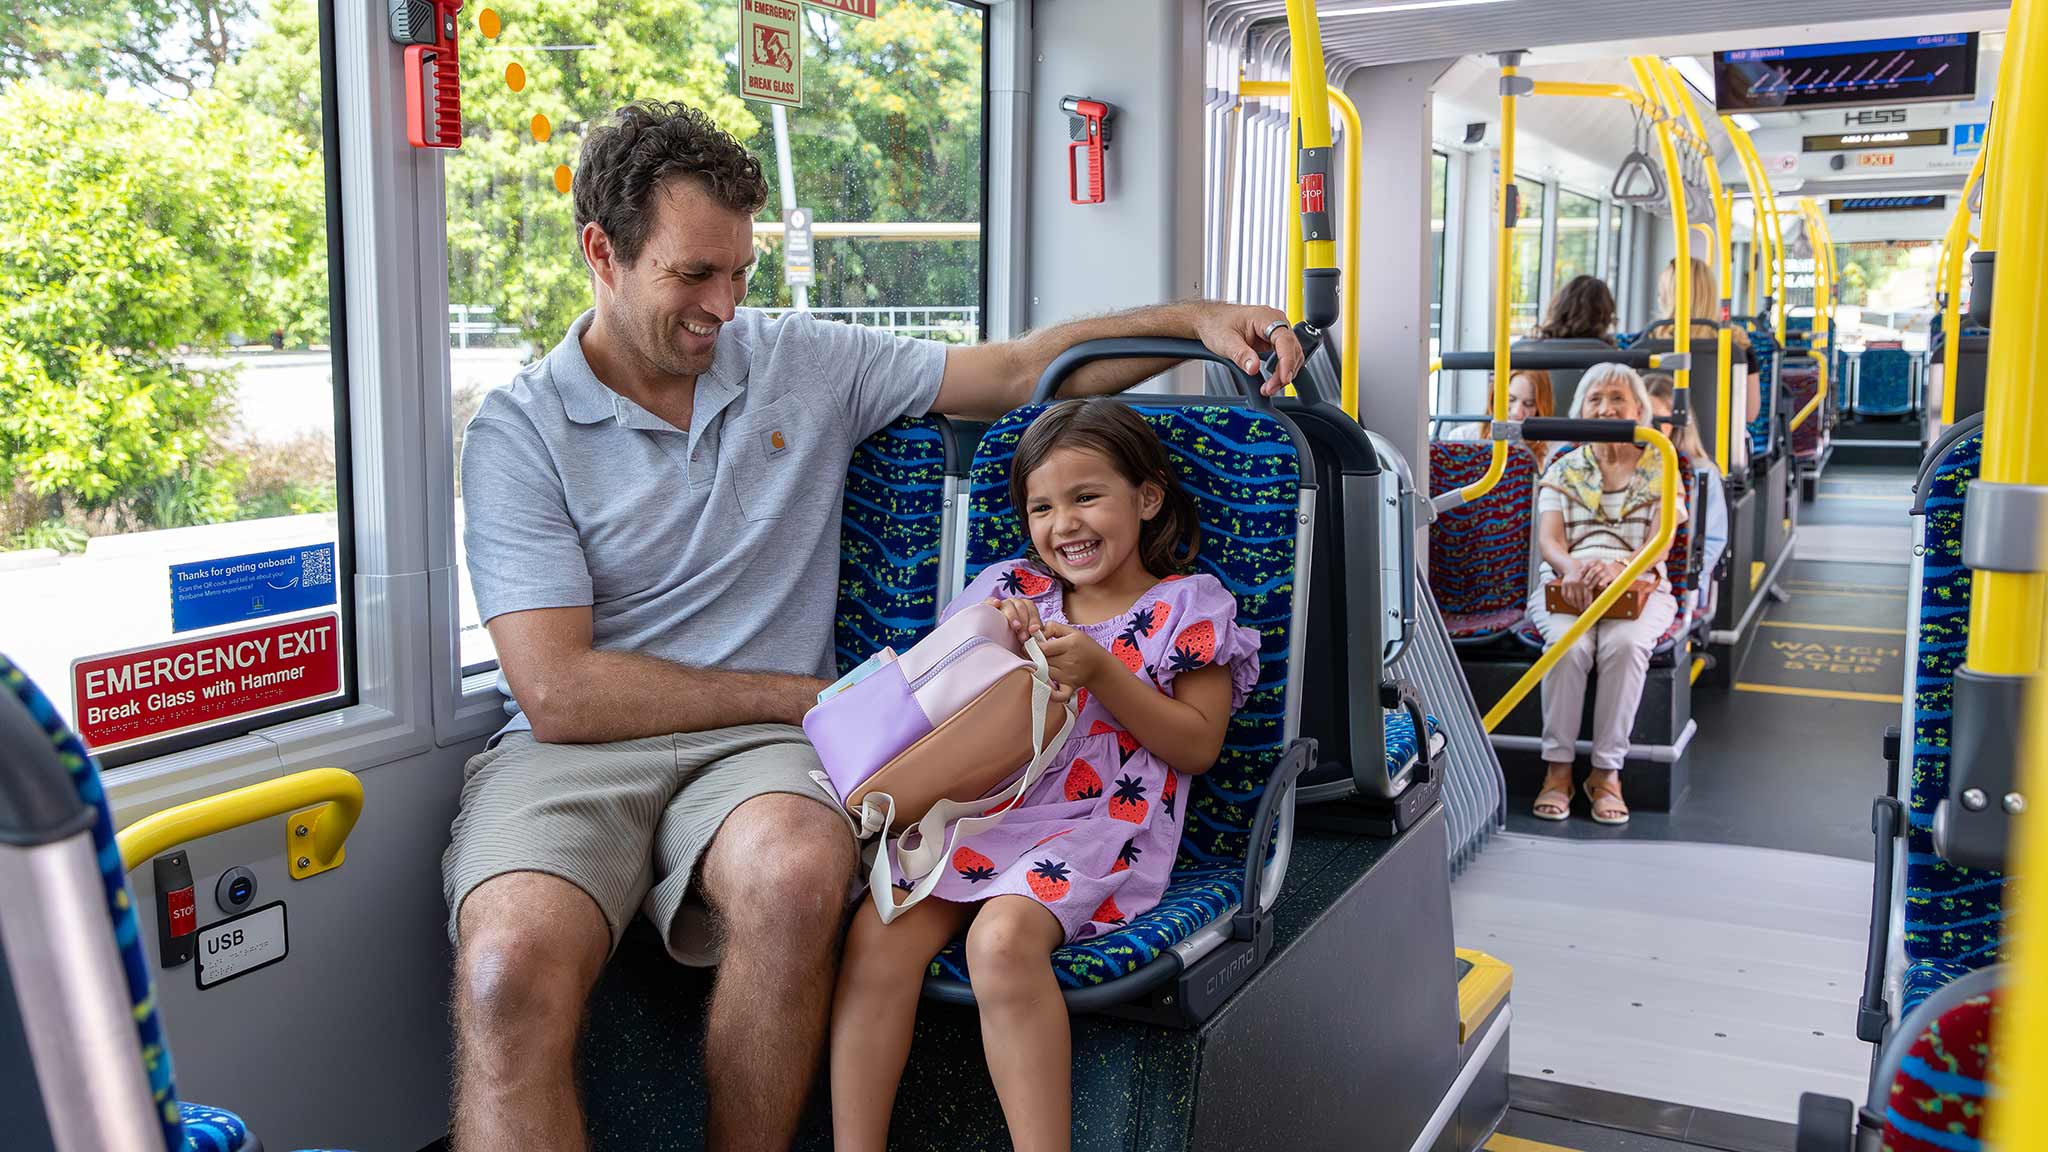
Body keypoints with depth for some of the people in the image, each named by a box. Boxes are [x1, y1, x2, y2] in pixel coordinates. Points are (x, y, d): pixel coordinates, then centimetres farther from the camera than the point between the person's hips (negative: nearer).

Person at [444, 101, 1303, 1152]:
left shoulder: (805, 364, 14)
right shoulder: (519, 430, 2)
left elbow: (1019, 369, 16)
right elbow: (561, 692, -7)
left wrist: (1195, 319, 3)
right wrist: (806, 694, -4)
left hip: (756, 745, 2)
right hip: (578, 750, -1)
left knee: (797, 874, -36)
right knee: (513, 963, -36)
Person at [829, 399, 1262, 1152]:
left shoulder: (1190, 606, 8)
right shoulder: (1011, 589, 18)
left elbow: (1197, 746, 1)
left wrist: (1098, 671, -9)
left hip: (1100, 828, -4)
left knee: (1003, 936, -34)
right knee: (879, 931, -23)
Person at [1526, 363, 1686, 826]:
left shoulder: (1660, 471, 12)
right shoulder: (1563, 470, 15)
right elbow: (1549, 538, 1)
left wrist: (1615, 566, -25)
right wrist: (1572, 567, -24)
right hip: (1565, 585, 1)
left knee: (1626, 644, -34)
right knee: (1569, 645, -33)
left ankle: (1607, 771, -24)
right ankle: (1557, 768, -23)